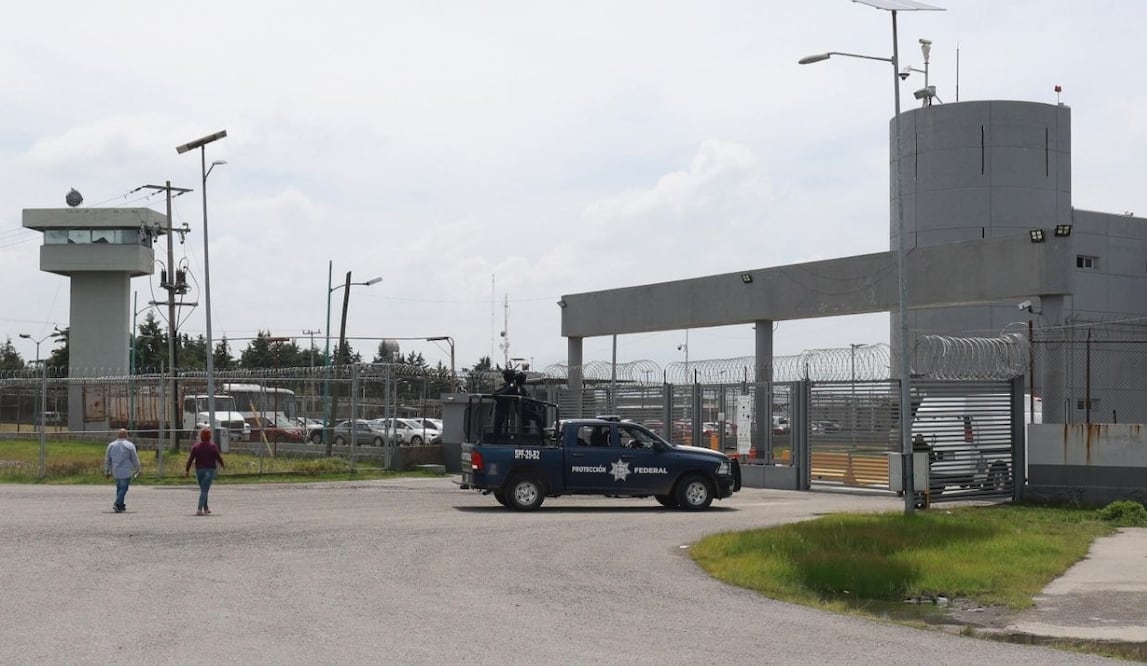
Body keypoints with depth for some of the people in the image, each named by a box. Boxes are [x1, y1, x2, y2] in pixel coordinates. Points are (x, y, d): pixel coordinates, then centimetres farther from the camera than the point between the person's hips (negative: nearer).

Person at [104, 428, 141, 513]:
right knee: (124, 488, -2)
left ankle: (121, 506, 19)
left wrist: (107, 471, 18)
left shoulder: (111, 445, 6)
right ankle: (117, 504, -17)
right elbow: (135, 459, -1)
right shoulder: (130, 446, -5)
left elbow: (107, 460, 11)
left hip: (116, 471, 5)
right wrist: (137, 470, 11)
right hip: (126, 471, -5)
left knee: (119, 488, 16)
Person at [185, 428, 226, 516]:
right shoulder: (212, 446, -8)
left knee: (203, 490, 19)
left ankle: (206, 509, 28)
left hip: (199, 470, 4)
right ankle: (199, 510, -18)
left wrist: (187, 470, 2)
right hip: (210, 470, -4)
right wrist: (223, 465, 14)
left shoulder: (196, 446, 1)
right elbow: (218, 457, -5)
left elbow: (190, 459, -3)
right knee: (204, 490, -7)